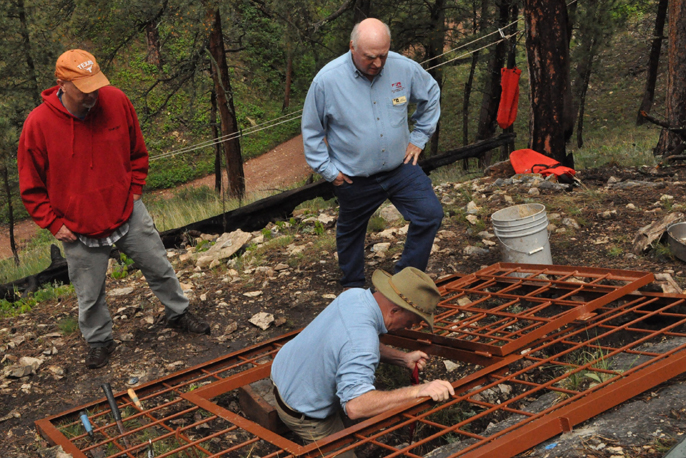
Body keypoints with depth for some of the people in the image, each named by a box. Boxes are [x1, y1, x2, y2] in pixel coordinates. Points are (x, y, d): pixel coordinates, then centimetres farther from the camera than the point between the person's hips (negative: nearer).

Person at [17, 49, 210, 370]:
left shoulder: (116, 101, -10)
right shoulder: (38, 125, -18)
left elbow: (138, 152, 8)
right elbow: (31, 188, -5)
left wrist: (134, 191, 3)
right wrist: (54, 223, -8)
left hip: (128, 212, 2)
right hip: (79, 229, -2)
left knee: (160, 268, 16)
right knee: (90, 295, 12)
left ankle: (178, 313, 40)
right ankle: (99, 342, 36)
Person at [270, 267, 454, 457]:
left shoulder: (356, 294, -12)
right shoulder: (362, 343, -38)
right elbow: (355, 406, -46)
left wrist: (403, 358, -2)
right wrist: (418, 391, -45)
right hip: (303, 412, -8)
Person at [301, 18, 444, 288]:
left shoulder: (404, 68, -13)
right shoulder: (327, 80, -19)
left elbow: (431, 96, 9)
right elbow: (311, 131, -6)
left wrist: (419, 138, 7)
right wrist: (327, 170, -7)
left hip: (400, 167, 2)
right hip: (354, 178, -2)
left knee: (430, 215, -6)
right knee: (351, 233, 16)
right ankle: (352, 287, 42)